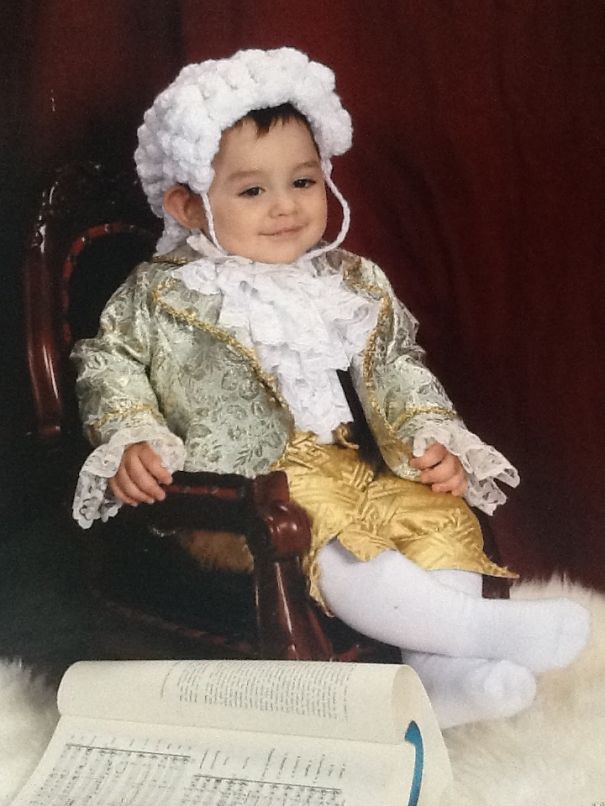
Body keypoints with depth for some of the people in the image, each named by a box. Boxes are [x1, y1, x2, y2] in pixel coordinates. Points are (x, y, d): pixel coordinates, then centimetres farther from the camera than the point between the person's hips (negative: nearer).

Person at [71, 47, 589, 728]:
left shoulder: (352, 286, 11)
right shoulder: (162, 294, 0)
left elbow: (395, 369, 16)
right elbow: (109, 365, 6)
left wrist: (432, 440, 1)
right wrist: (130, 441, -11)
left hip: (344, 470, 5)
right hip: (233, 495, -5)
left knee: (440, 516, -13)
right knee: (323, 545, -32)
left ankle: (438, 672, -20)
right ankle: (476, 628, -30)